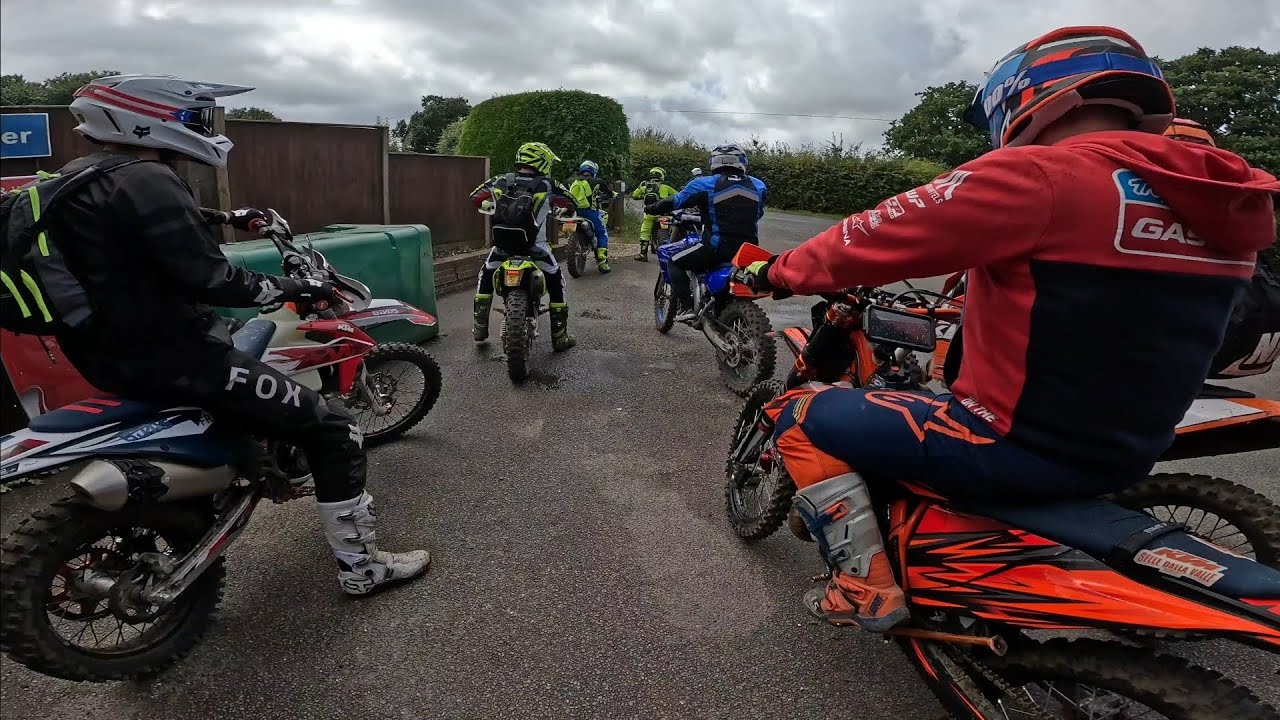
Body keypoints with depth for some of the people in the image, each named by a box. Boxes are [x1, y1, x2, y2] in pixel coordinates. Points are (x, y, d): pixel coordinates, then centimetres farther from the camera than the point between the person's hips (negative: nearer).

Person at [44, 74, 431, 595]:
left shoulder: (76, 179, 11)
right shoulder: (146, 181, -20)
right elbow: (211, 280, -25)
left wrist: (227, 218, 38)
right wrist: (293, 289, -11)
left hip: (108, 348, 11)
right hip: (168, 356, -10)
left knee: (252, 336, 40)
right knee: (331, 431, -6)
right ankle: (360, 565, 3)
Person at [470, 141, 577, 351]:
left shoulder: (501, 181, 3)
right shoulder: (546, 185, -4)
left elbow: (475, 197, 10)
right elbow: (571, 202, 5)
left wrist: (492, 205, 28)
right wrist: (559, 210, 26)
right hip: (535, 247, -3)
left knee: (485, 277, 28)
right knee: (556, 283, 15)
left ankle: (480, 328, 28)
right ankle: (560, 338, 15)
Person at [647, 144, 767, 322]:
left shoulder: (706, 184, -3)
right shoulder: (758, 186, 8)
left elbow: (676, 201, 2)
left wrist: (652, 208, 20)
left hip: (716, 247, -5)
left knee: (669, 255, 11)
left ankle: (686, 307, 0)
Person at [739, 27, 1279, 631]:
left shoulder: (1036, 175, -19)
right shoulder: (1215, 196, 6)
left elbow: (876, 239, -15)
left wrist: (778, 271, 1)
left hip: (1019, 447, -8)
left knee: (798, 415, 2)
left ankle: (868, 587, 1)